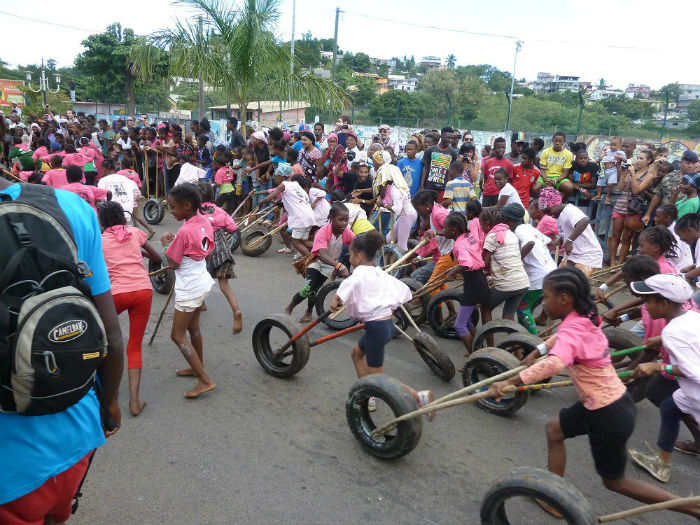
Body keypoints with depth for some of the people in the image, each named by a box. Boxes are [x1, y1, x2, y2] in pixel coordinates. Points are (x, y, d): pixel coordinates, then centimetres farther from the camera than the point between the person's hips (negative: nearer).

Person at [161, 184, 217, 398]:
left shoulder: (184, 231, -24)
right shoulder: (205, 222, 0)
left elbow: (173, 263, -16)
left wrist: (165, 243, -2)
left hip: (189, 289, -9)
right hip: (202, 282, 9)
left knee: (178, 335, 0)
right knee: (193, 327, 23)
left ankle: (205, 380, -2)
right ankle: (198, 367, 39)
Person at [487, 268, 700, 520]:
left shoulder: (572, 329, -27)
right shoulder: (585, 319, -1)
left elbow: (555, 363, -49)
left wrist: (510, 382, -53)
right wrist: (539, 350, 30)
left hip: (608, 415, -9)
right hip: (616, 400, 9)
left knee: (614, 480, 12)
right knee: (555, 429, 20)